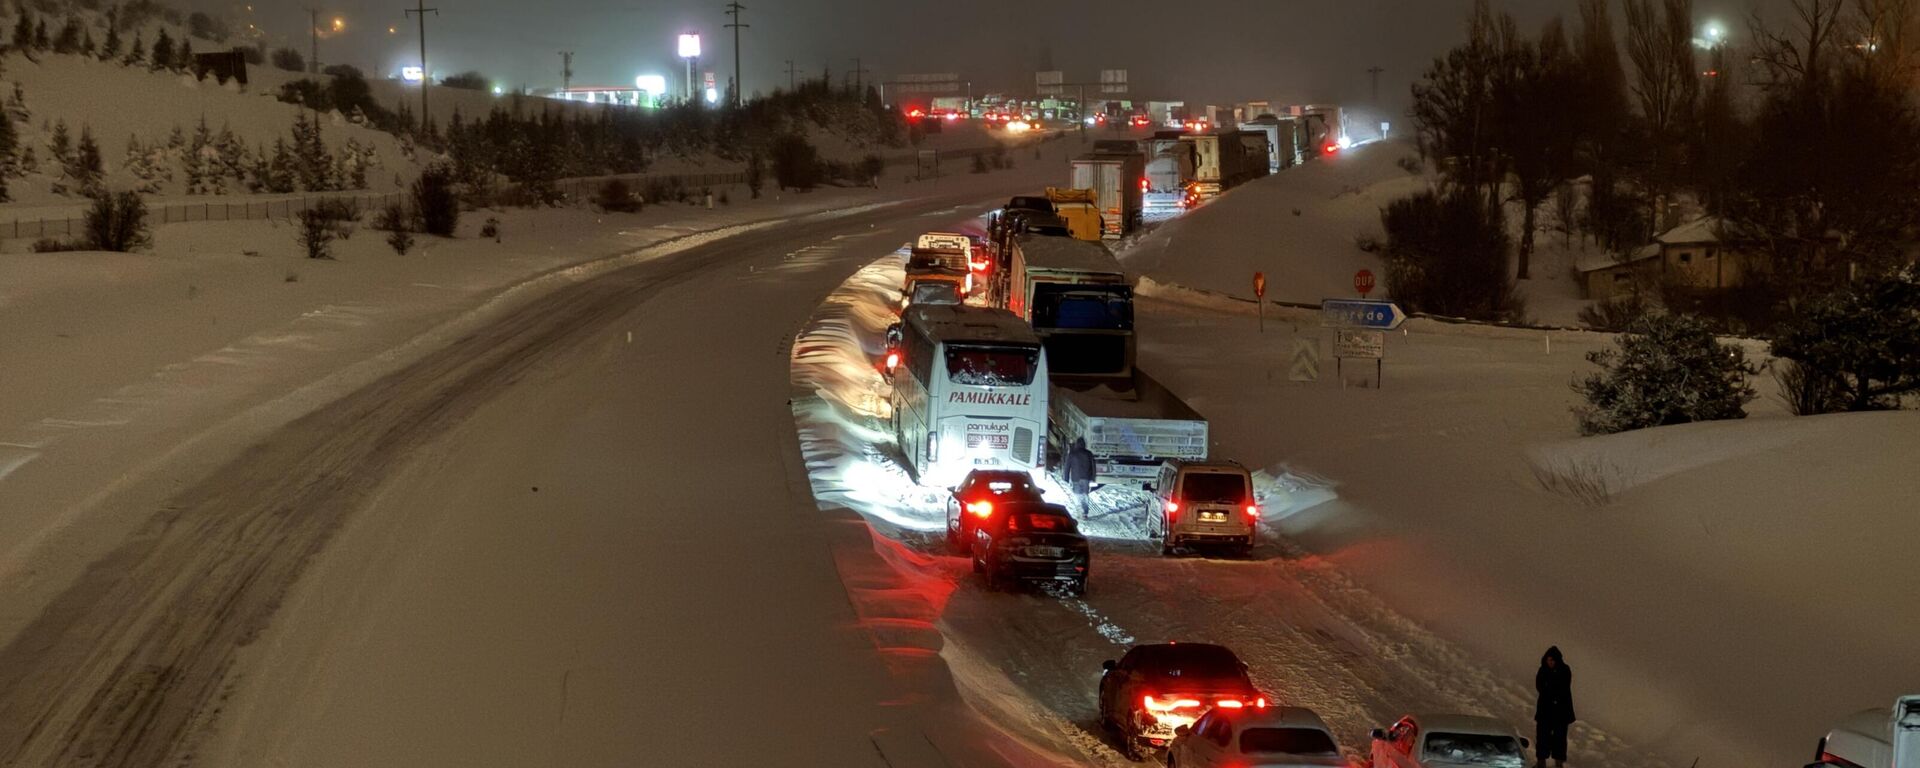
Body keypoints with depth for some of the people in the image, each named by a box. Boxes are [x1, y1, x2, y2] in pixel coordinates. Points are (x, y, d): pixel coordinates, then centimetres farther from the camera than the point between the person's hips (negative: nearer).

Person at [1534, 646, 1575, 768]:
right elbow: (1539, 686, -7)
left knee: (1559, 734, 2)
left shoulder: (1565, 670, -8)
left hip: (1561, 708, -2)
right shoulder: (1543, 670, 0)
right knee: (1542, 733, 1)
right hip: (1545, 707, 2)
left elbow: (1564, 689, -13)